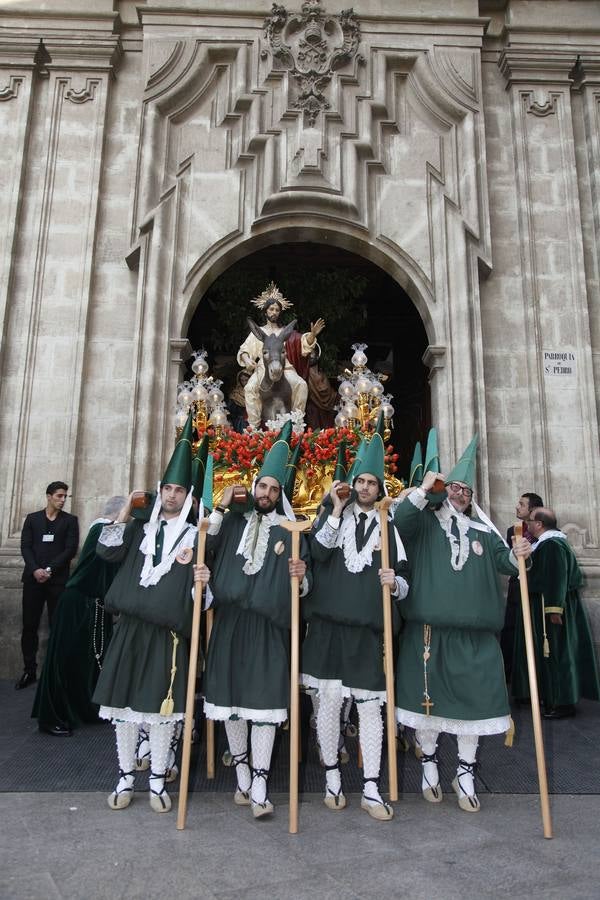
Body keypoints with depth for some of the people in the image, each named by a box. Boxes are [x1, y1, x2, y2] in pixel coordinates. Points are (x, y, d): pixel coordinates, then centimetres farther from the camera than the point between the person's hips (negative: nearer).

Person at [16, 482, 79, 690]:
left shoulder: (70, 520, 8)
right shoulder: (32, 518, 13)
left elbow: (70, 549, -1)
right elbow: (25, 546, 4)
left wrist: (49, 570, -11)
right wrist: (35, 569, -11)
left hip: (58, 580, -2)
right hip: (33, 578, 2)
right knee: (29, 626, 2)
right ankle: (29, 670, 10)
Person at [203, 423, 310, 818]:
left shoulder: (290, 533, 5)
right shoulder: (233, 521, 8)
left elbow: (303, 587, 6)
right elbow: (204, 549, -4)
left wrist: (300, 576, -18)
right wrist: (220, 507, -6)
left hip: (269, 627, -1)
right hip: (230, 623, 2)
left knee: (264, 699, -5)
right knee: (231, 696, 8)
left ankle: (259, 786, 4)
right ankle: (243, 774, 25)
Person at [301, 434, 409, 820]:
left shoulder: (388, 529, 10)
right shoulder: (336, 518, 8)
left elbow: (403, 583, 7)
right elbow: (318, 551, -11)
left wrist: (394, 581, -15)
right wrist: (337, 510, -15)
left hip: (369, 631, 1)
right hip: (330, 625, -1)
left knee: (371, 706, 3)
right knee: (330, 699, 5)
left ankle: (371, 789, 14)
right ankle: (333, 778, 23)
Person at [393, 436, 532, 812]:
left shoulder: (482, 531, 16)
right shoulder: (425, 521, 5)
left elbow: (503, 562, 12)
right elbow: (400, 519, -14)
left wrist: (517, 555, -9)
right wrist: (424, 489, -15)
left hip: (474, 632, 3)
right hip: (427, 629, -3)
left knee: (473, 698, 5)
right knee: (426, 696, 6)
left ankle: (466, 773, 21)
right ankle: (429, 763, 25)